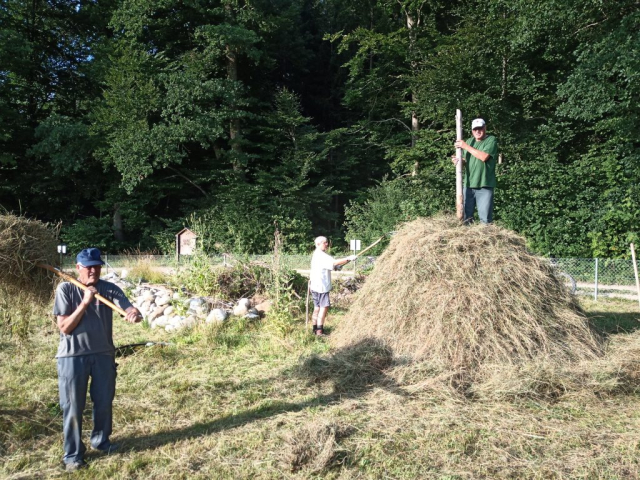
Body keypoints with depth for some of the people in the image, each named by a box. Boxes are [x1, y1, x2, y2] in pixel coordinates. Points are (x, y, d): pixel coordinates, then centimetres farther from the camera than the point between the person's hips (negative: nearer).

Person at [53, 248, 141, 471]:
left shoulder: (109, 289, -3)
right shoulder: (65, 289, -8)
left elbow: (130, 309, -17)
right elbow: (64, 328, -12)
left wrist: (135, 314, -41)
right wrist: (85, 302, -22)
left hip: (103, 353, 3)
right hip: (72, 356, -2)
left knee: (104, 401, 15)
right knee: (73, 406, 6)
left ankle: (101, 440, 38)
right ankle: (73, 453, 22)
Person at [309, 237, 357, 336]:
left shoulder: (317, 254, 17)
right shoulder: (321, 255, -16)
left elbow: (331, 265, 14)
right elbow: (334, 262, -27)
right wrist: (348, 258, -23)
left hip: (316, 286, 10)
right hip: (321, 286, -10)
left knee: (317, 307, 13)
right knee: (324, 307, -8)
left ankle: (315, 329, 18)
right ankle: (319, 331, -9)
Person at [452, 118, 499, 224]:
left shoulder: (491, 140, -5)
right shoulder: (469, 141, 15)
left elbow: (484, 157, -20)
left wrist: (466, 146, -17)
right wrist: (458, 160, -3)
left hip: (484, 185, -6)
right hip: (468, 184, 6)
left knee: (485, 218, -2)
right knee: (466, 216, 13)